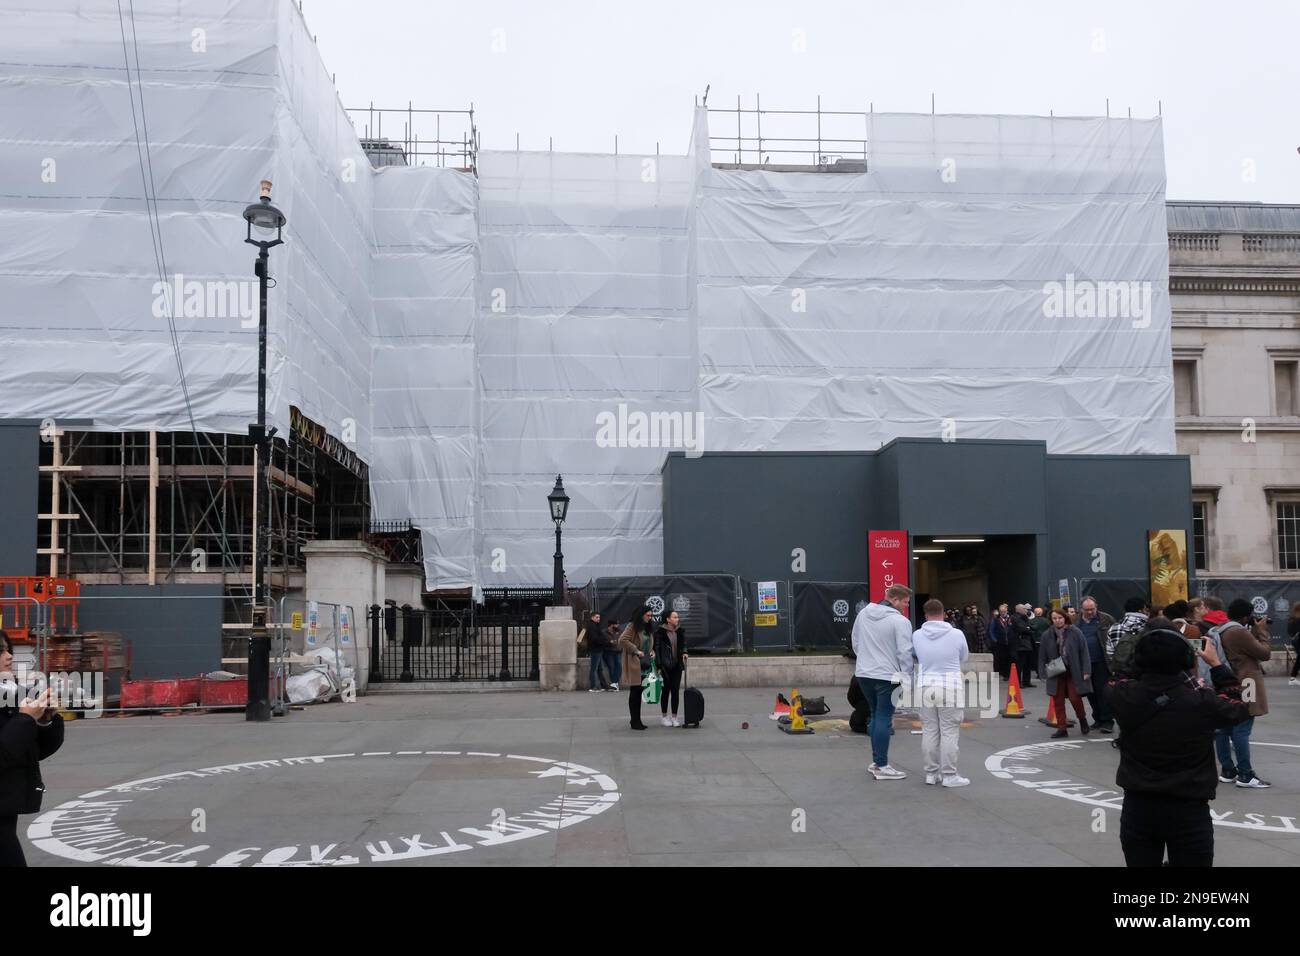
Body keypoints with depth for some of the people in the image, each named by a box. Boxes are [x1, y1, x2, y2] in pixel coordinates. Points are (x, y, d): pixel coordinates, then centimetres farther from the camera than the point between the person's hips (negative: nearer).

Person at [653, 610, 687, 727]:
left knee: (676, 691, 4)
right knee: (666, 690, 2)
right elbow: (656, 648, -9)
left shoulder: (680, 631, 6)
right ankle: (664, 716, 16)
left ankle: (674, 717, 12)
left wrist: (684, 652, -7)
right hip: (665, 665, -4)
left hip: (677, 665, 4)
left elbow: (683, 644, 16)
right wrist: (659, 666, -13)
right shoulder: (660, 631, -9)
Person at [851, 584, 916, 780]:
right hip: (887, 676, -7)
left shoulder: (863, 613, 6)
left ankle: (876, 761, 23)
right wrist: (907, 677, -7)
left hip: (864, 674, 7)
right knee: (884, 719, -2)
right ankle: (882, 767, 1)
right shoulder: (900, 621, -15)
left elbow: (856, 642, 15)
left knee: (876, 715, 18)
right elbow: (905, 652, -15)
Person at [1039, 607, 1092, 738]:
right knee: (1058, 701, 5)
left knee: (1075, 698, -4)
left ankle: (1082, 719, 26)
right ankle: (1062, 728, 14)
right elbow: (1042, 656, 6)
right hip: (1056, 673, 3)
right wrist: (1043, 672, 2)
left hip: (1073, 672, -3)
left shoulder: (1075, 632, -7)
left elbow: (1084, 652, -7)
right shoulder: (1047, 635, 0)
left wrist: (1086, 671, -11)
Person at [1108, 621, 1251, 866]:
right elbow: (1241, 706, 5)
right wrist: (1216, 664, 13)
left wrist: (1151, 651, 12)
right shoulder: (1202, 700, -18)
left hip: (1138, 808, 2)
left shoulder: (1124, 695, -15)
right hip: (1189, 810, -2)